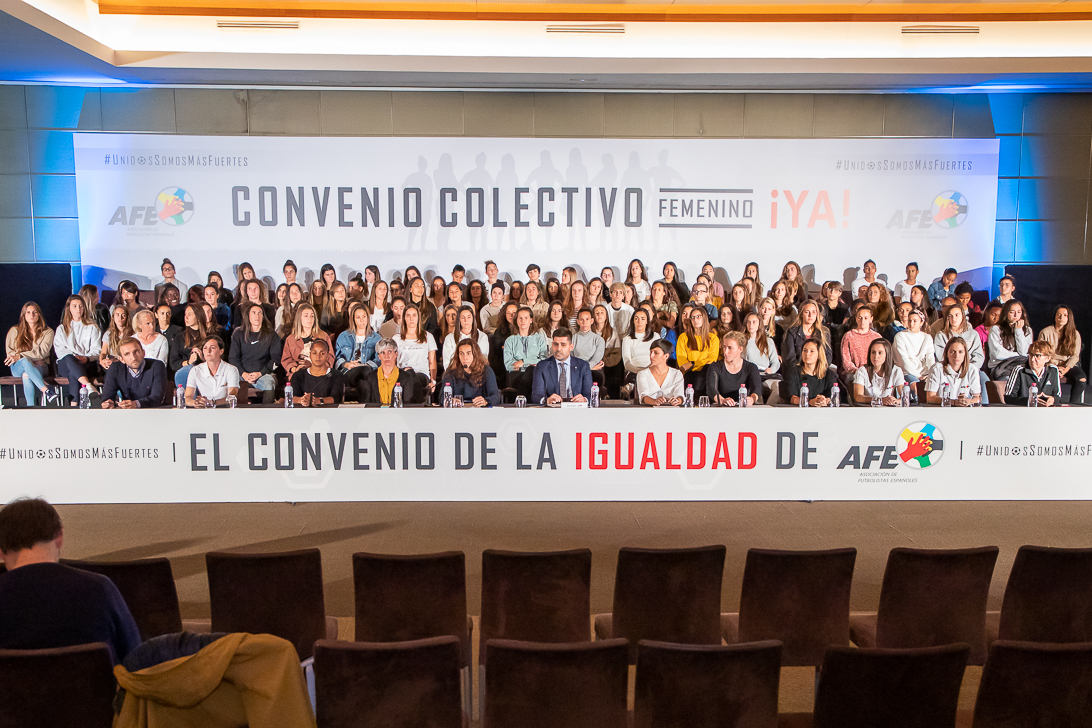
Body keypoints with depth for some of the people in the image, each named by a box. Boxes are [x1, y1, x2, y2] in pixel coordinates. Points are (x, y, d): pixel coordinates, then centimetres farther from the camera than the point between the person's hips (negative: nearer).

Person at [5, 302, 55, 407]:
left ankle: (31, 406, -44)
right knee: (26, 361, -38)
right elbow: (9, 352, 5)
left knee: (27, 375, -38)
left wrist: (20, 356, -22)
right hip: (18, 368, 1)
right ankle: (45, 391, -54)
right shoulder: (14, 331, 12)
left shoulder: (47, 332, 7)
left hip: (39, 366, 0)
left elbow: (42, 352, -7)